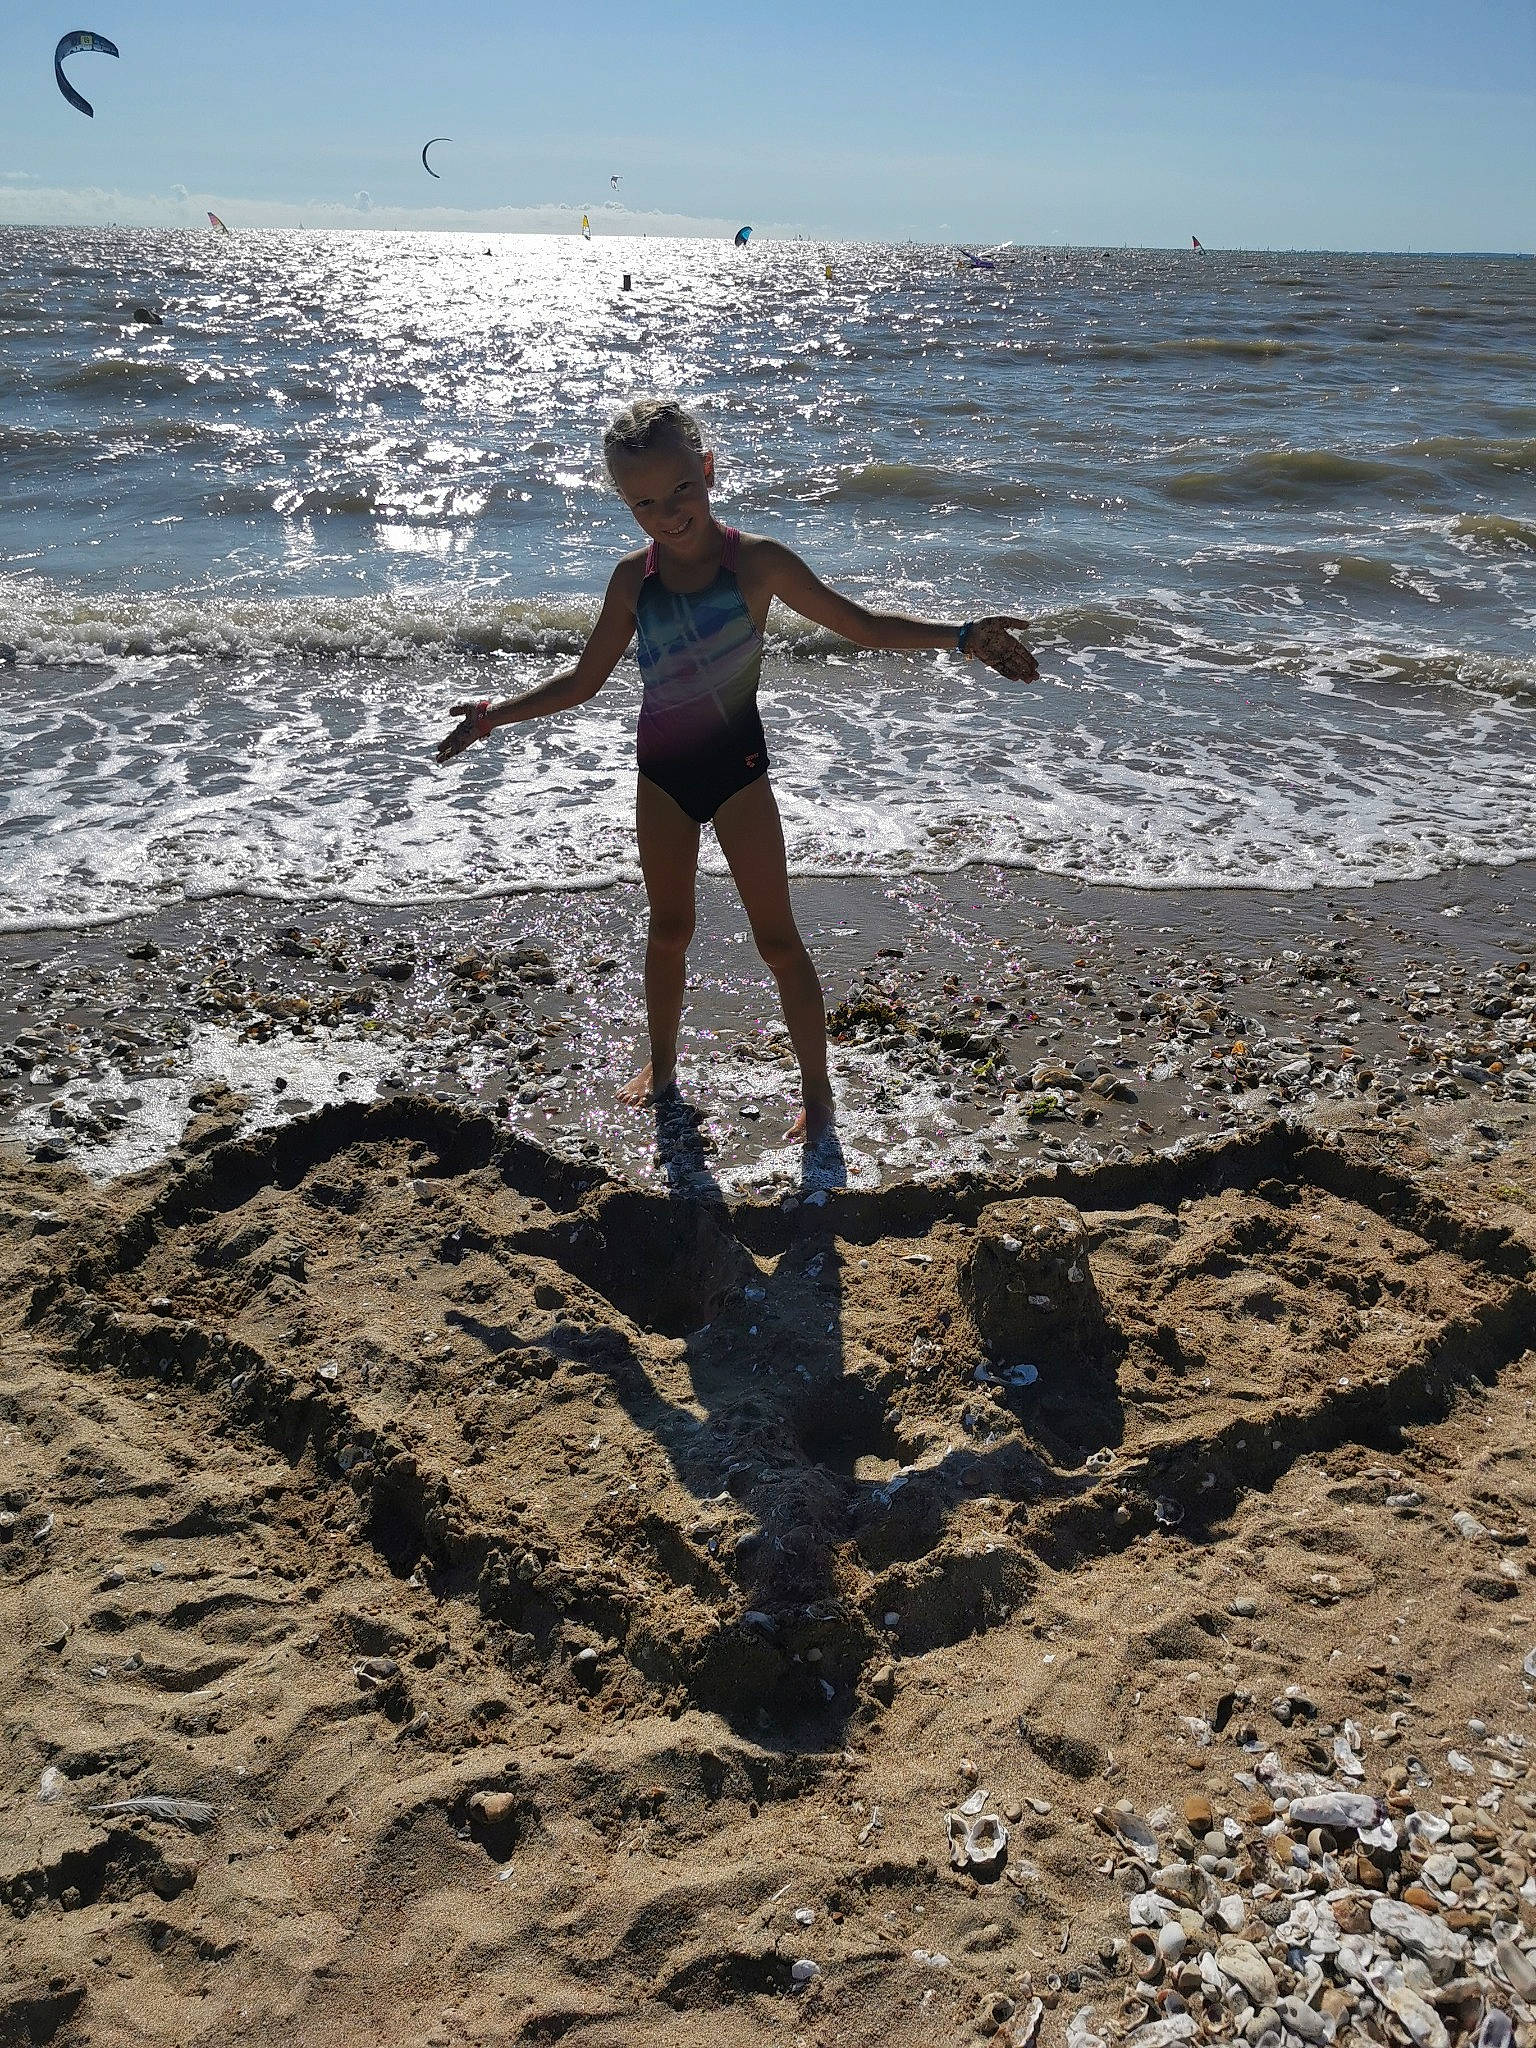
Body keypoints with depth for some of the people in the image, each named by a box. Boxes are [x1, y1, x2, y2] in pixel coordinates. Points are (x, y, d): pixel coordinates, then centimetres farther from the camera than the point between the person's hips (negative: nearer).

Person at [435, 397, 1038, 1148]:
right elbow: (585, 680, 8)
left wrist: (964, 636, -18)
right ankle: (662, 1068, 36)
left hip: (736, 767, -3)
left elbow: (863, 624, -7)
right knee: (668, 929, 17)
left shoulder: (755, 562, -12)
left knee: (776, 937, -1)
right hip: (660, 772, 3)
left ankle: (817, 1093, 10)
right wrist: (495, 714, 2)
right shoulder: (633, 577, -3)